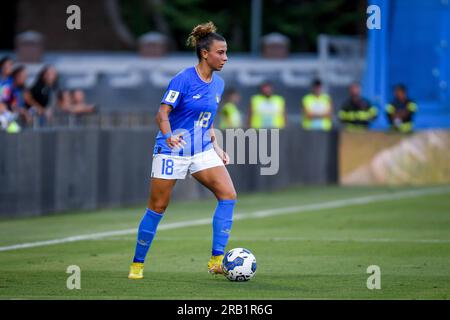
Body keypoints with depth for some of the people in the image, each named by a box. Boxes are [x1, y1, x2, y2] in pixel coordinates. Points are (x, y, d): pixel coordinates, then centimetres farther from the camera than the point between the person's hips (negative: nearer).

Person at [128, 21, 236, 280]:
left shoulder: (218, 84, 7)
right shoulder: (183, 79, -14)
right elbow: (163, 114, -17)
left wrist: (216, 147, 11)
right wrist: (169, 136, -35)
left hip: (202, 150, 6)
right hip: (172, 151, -6)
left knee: (228, 195, -13)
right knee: (158, 207, 1)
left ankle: (217, 260, -12)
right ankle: (137, 264, 16)